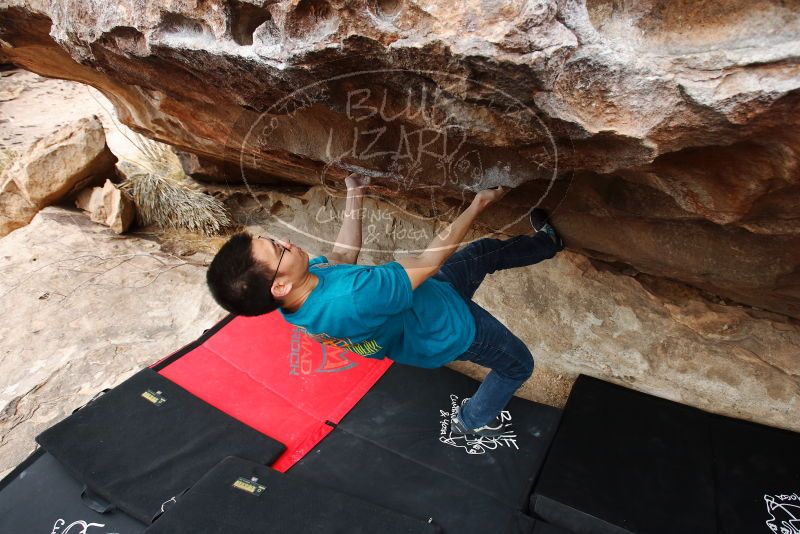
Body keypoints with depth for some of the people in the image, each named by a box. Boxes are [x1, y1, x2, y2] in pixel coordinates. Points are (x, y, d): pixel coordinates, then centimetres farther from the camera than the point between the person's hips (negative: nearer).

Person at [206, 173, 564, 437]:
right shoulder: (352, 301, -46)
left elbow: (343, 256, -1)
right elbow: (430, 261, -37)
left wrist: (355, 194, 1)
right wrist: (478, 204, -25)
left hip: (425, 297, 7)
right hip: (449, 326, -7)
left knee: (489, 250, 20)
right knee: (519, 365, 18)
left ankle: (546, 243, 49)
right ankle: (472, 423, 39)